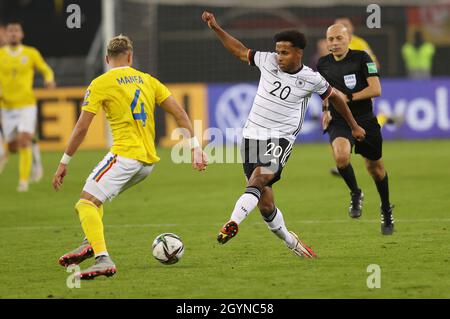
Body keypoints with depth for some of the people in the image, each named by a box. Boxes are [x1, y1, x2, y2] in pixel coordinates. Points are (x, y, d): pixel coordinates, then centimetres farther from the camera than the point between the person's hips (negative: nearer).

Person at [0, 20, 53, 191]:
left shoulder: (31, 53, -2)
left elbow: (46, 70, 9)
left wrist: (49, 79, -13)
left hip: (27, 106, -2)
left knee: (23, 142, -18)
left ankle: (24, 180, -11)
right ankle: (33, 151, 41)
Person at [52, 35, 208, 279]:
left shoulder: (100, 84, 0)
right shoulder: (147, 80, 15)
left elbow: (81, 128, -4)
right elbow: (179, 112, 10)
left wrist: (64, 162, 2)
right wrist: (195, 146, 11)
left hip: (125, 156, -7)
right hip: (148, 161, 7)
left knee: (86, 203, -11)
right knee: (95, 197, 25)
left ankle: (103, 260, -29)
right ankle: (91, 244, 10)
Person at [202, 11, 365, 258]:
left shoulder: (311, 79, -4)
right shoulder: (268, 61, 0)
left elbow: (334, 97, 14)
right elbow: (240, 51, 16)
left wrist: (354, 126, 24)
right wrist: (215, 28, 9)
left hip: (281, 138, -3)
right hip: (252, 135, 3)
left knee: (258, 179, -30)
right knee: (265, 204, 3)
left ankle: (233, 224, -46)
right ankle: (290, 242, 25)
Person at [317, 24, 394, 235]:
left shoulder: (361, 58, -8)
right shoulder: (323, 64, 4)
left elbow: (376, 89, -14)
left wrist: (349, 98, -19)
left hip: (365, 121, -1)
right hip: (338, 122, 1)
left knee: (375, 168, 12)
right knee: (341, 156, -30)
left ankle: (386, 210, 37)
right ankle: (355, 194, -3)